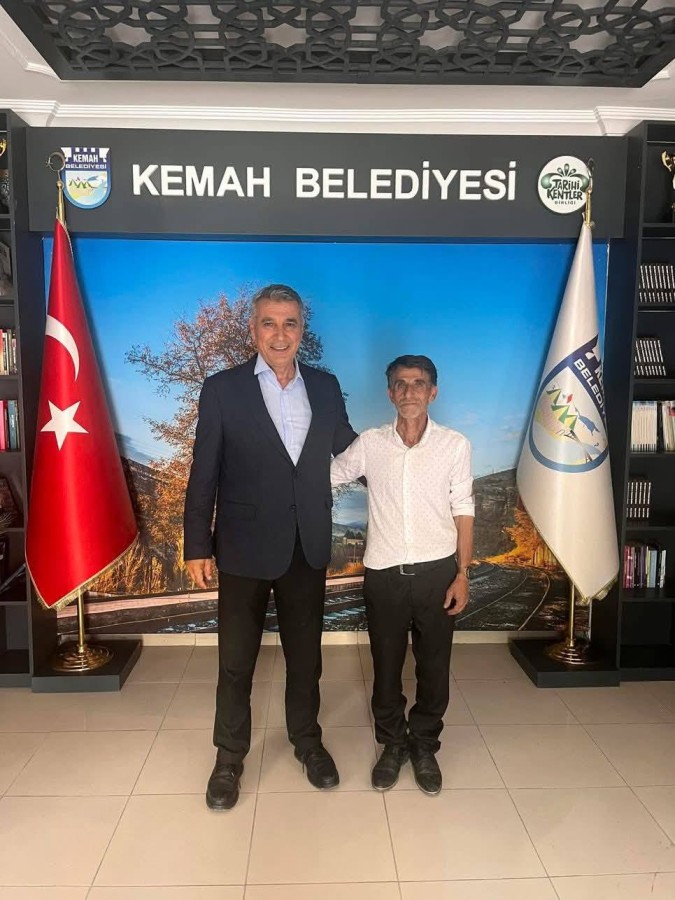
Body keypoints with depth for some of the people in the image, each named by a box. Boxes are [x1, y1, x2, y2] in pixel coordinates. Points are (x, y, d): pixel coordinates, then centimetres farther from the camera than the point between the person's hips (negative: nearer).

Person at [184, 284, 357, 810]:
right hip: (245, 548, -2)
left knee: (305, 653, 19)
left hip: (308, 547, 3)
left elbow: (348, 448, 13)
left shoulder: (326, 387, 2)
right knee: (236, 659, 13)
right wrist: (198, 545, -6)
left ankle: (307, 739, 41)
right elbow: (204, 473, -6)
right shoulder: (223, 389, -7)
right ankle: (230, 756, 34)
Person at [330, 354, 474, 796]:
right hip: (384, 573, 1)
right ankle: (393, 743, 36)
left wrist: (463, 574, -2)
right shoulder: (370, 444, -2)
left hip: (437, 571, 0)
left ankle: (425, 746, 35)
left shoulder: (455, 445, -5)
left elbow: (463, 511, -1)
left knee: (434, 665, 13)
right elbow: (327, 475, 11)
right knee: (386, 664, 14)